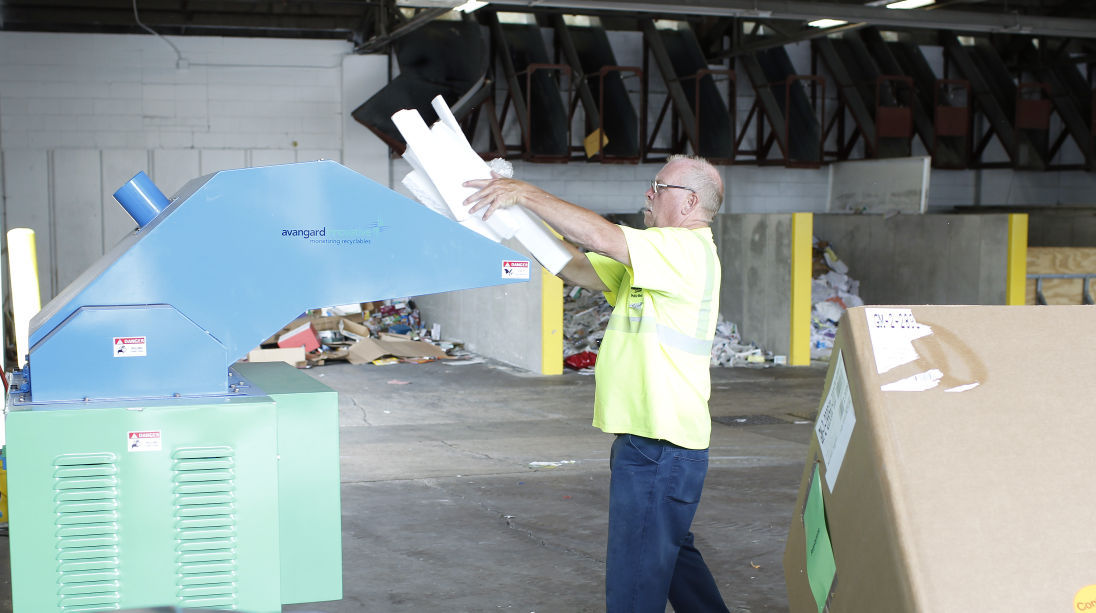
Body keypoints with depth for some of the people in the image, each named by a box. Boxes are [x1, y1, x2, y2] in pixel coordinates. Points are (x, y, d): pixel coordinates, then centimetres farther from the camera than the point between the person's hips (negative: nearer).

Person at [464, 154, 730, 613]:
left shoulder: (688, 249, -14)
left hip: (659, 450, -10)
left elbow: (599, 236, -25)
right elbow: (579, 268, 14)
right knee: (670, 553, 23)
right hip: (649, 442, 10)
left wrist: (526, 193, -19)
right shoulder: (654, 257, 18)